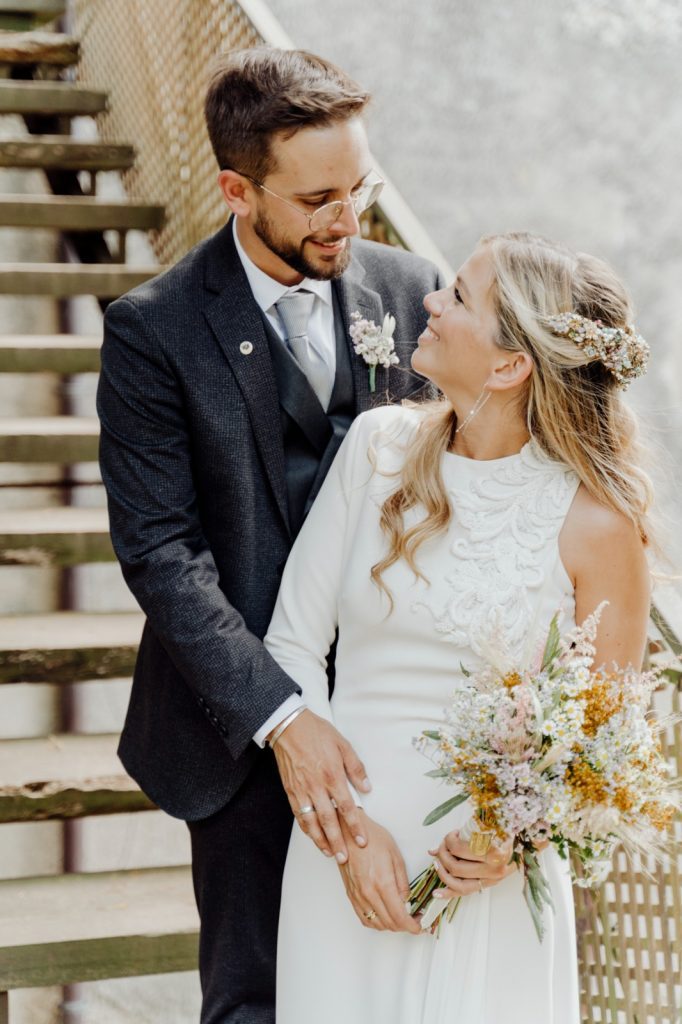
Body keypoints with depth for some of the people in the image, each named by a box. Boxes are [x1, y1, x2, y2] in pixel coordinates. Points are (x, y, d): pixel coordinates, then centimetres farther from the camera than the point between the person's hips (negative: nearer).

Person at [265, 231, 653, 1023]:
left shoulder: (595, 523, -12)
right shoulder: (379, 447, -4)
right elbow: (294, 642, -1)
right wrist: (348, 825, -9)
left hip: (491, 878, -2)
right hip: (346, 843, 3)